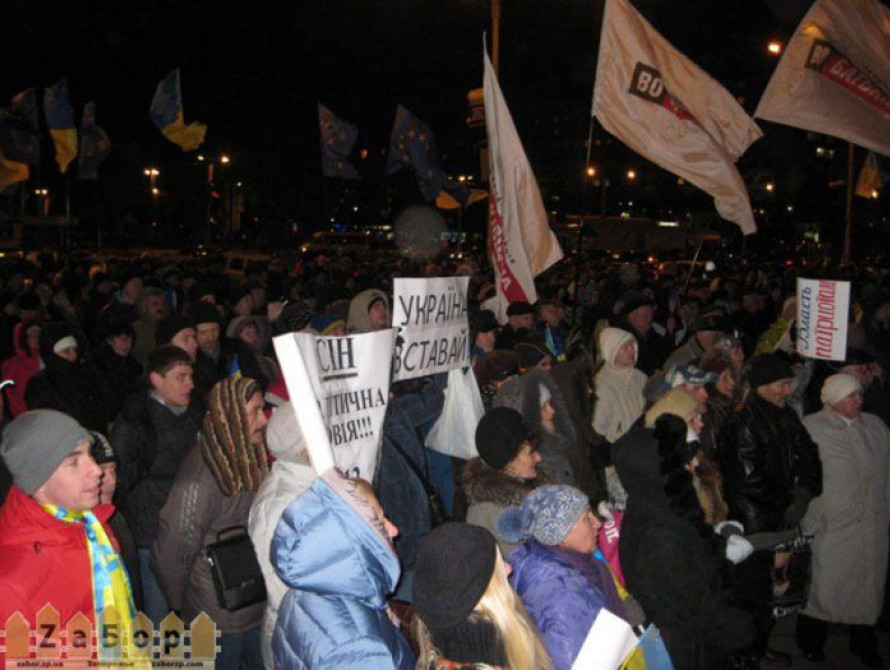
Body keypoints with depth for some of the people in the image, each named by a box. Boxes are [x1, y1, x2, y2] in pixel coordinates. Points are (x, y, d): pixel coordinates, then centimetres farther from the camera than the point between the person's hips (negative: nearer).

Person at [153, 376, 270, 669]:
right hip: (219, 622, -7)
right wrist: (183, 609, -5)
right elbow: (169, 556, -20)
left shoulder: (249, 461, -1)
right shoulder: (199, 481, -25)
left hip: (257, 609, 7)